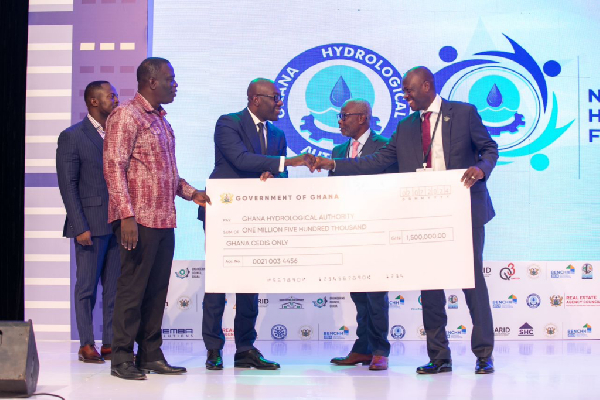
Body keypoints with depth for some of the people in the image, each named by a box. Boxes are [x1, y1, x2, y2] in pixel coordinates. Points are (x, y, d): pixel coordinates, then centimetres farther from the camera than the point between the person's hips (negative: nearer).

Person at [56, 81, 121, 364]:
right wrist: (80, 227, -12)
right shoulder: (72, 137, 0)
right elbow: (68, 185, -5)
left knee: (116, 287, 6)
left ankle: (110, 343, 13)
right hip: (91, 224, -5)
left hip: (119, 223, 5)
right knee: (87, 287, 1)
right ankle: (86, 345, 9)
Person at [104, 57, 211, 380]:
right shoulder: (126, 116, -8)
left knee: (157, 289, 10)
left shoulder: (160, 120, 19)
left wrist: (192, 193, 12)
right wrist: (127, 215, -22)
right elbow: (114, 167, -15)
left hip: (164, 220, 8)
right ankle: (122, 359, 4)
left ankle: (151, 355, 18)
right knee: (132, 288, -4)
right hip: (140, 220, -8)